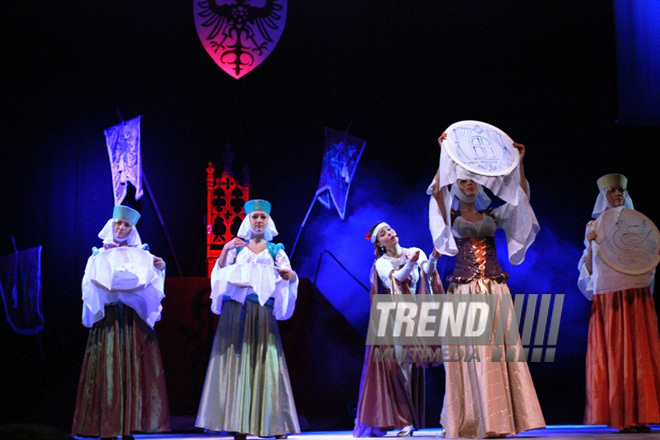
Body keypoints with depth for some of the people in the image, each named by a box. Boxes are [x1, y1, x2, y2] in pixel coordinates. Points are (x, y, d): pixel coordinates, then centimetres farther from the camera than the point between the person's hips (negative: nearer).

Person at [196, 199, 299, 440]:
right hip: (235, 311, 1)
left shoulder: (275, 250, 13)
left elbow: (290, 277, 3)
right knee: (236, 362, -4)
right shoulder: (237, 246, 13)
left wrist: (290, 274, -19)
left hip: (262, 313, -1)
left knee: (265, 363, -7)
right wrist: (225, 251, -10)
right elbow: (219, 274, 4)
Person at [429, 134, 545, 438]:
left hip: (494, 288, 3)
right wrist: (444, 157, -12)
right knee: (471, 349, -8)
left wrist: (519, 163, 6)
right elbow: (436, 190, -11)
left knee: (498, 347, -4)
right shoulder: (450, 217, 7)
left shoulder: (493, 215, 16)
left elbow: (522, 196, 11)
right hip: (465, 289, -3)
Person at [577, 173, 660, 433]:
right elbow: (588, 268, 8)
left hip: (636, 295, 1)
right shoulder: (595, 226, 11)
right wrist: (590, 244, -9)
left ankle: (638, 416, -5)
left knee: (638, 351, -6)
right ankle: (619, 417, -3)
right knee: (612, 353, -4)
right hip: (607, 296, 0)